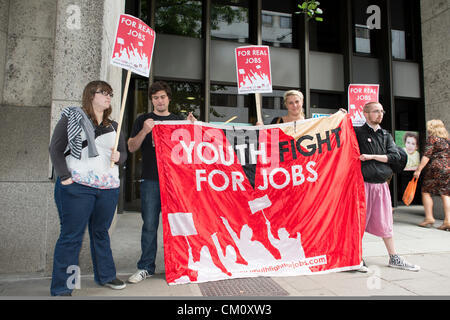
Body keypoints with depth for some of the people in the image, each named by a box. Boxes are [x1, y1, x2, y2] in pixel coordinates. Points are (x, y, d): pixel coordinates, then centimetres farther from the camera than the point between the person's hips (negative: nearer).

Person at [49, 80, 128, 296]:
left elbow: (123, 152, 18)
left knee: (101, 232, 16)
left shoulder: (112, 126, 17)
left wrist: (118, 157, -6)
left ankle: (105, 275, 29)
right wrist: (65, 176, -11)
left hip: (108, 187, 5)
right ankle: (61, 289, 12)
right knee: (71, 236, 0)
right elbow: (55, 148, -2)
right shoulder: (72, 117, 3)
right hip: (77, 187, -5)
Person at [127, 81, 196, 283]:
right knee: (150, 225, 2)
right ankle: (146, 267, 15)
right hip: (151, 180, -1)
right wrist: (145, 131, -13)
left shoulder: (178, 121, 15)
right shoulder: (143, 120, 10)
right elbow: (131, 147, 4)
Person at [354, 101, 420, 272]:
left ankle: (394, 258, 25)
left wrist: (372, 156, -8)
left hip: (381, 184, 5)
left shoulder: (386, 135, 13)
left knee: (385, 222, 13)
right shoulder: (357, 132, 0)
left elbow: (395, 156, 2)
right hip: (363, 183, -5)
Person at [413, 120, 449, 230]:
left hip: (435, 168, -6)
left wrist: (419, 169, -14)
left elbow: (427, 155, -13)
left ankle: (429, 217, 1)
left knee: (426, 192, 4)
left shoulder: (432, 138, -5)